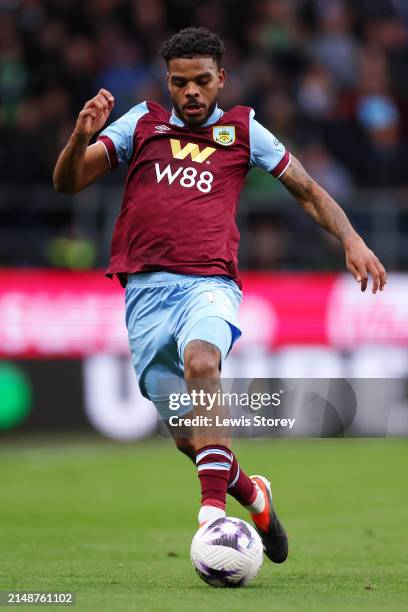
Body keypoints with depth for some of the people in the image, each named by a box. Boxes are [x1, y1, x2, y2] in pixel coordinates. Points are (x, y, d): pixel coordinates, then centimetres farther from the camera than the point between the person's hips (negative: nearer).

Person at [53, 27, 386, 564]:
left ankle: (213, 513, -40)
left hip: (210, 283, -2)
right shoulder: (141, 123, 14)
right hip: (146, 291, 2)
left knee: (200, 362, -35)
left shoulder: (242, 130, 14)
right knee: (186, 436, 2)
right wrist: (82, 136, -12)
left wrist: (351, 240, 7)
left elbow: (306, 189, 21)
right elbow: (68, 182, 8)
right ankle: (253, 497, 32)